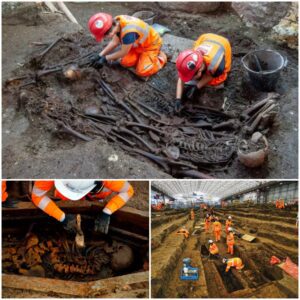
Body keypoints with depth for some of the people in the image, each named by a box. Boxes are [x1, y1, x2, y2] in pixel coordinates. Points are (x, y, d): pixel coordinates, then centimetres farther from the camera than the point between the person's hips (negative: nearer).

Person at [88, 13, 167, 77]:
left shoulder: (128, 31, -42)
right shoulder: (117, 22, -18)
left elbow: (123, 52, -25)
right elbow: (114, 42, -1)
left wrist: (105, 59, -14)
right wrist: (100, 55, -8)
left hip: (151, 44, -7)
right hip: (138, 44, 7)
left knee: (142, 72, -16)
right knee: (125, 62, -6)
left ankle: (161, 57, 6)